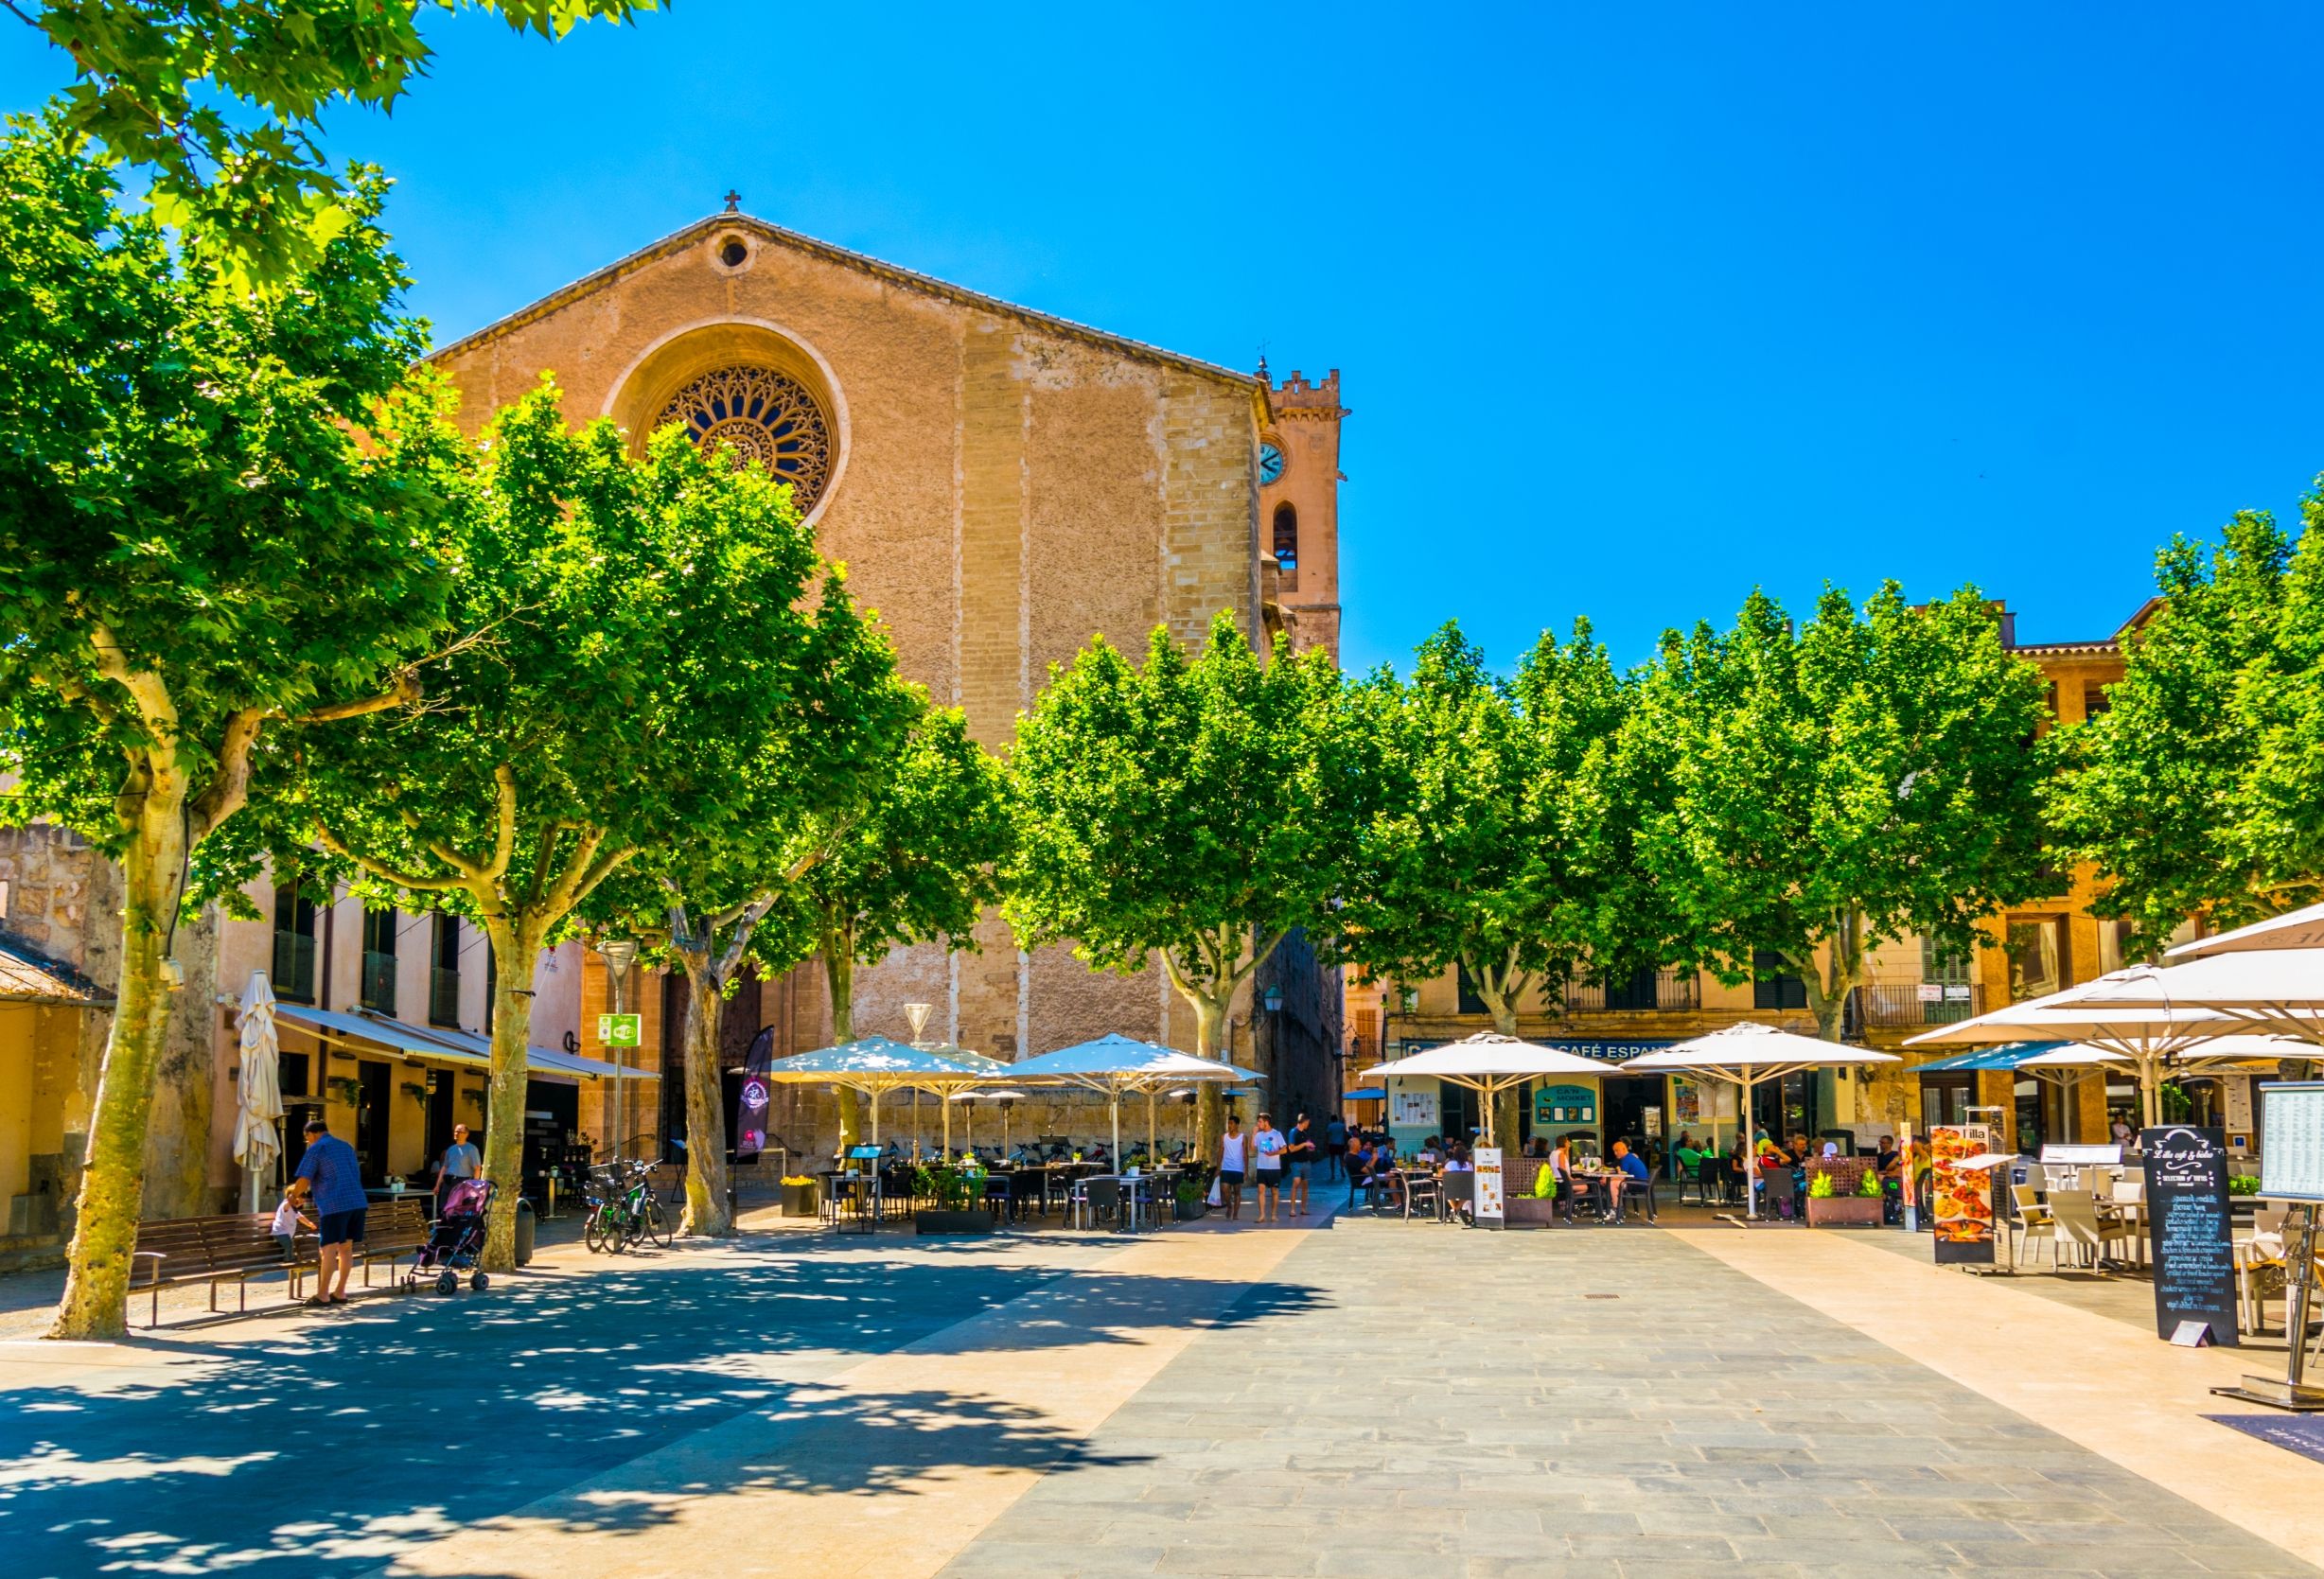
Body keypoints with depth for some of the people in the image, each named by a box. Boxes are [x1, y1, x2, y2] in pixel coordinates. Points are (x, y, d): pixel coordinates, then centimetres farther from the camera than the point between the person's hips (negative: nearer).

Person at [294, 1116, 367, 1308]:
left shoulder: (316, 1149, 1)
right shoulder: (346, 1146, 22)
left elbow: (305, 1179, -3)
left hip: (334, 1205, -7)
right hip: (357, 1202, 7)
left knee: (329, 1248, -6)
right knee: (346, 1248, 10)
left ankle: (323, 1294, -6)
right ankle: (340, 1292, 13)